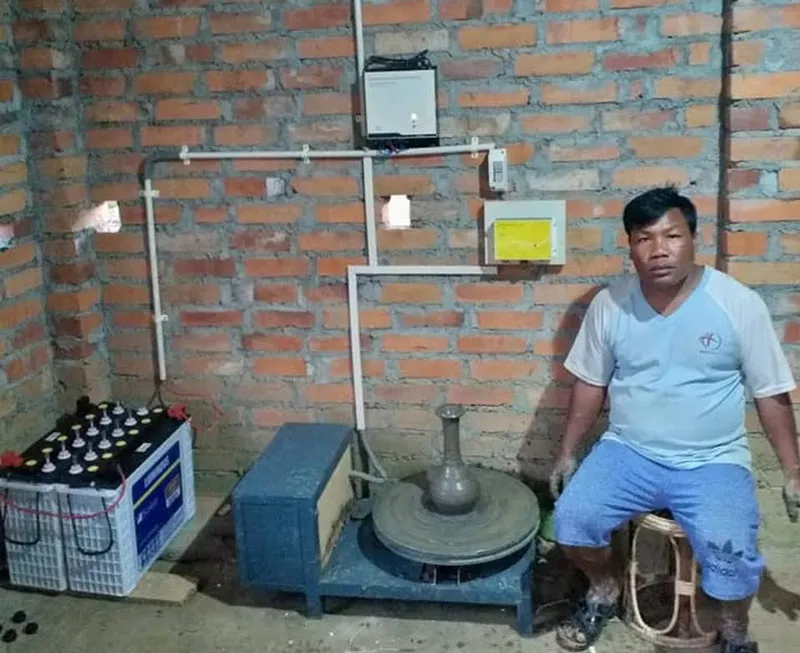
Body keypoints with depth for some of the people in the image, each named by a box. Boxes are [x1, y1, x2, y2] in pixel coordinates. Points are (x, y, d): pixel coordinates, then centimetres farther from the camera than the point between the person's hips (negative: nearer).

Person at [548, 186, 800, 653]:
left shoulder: (739, 304, -10)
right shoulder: (609, 304, -3)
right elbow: (591, 383, 8)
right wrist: (568, 453, 10)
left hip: (712, 462, -2)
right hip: (628, 453, 2)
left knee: (730, 551, -26)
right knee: (571, 518, -19)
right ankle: (605, 590, 15)